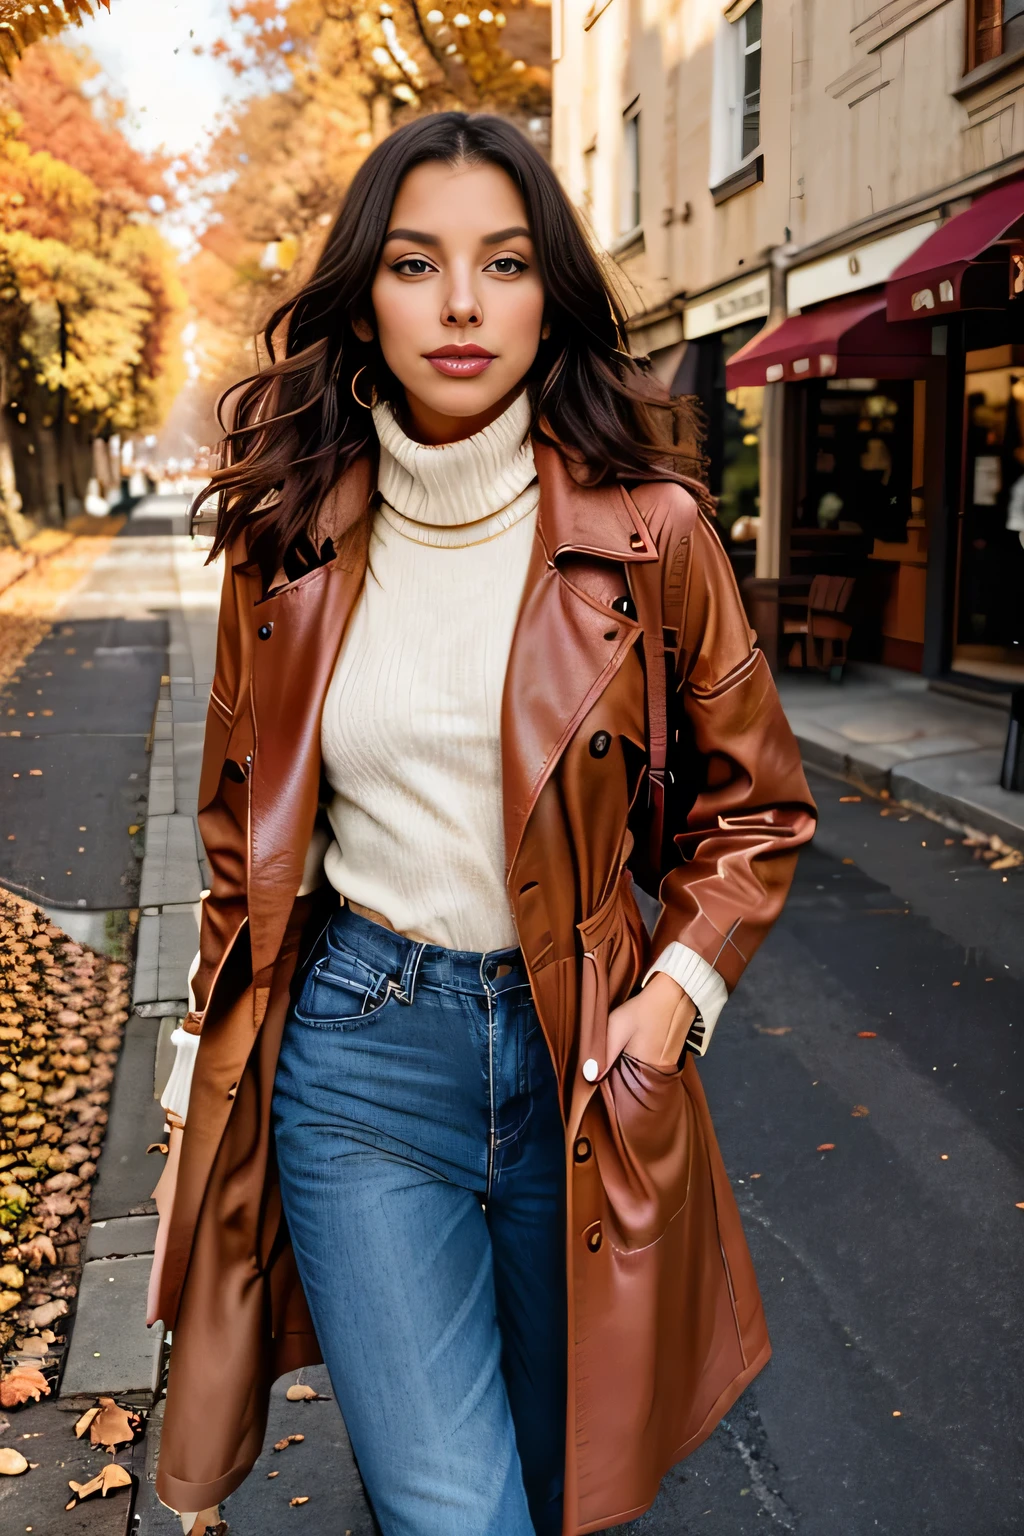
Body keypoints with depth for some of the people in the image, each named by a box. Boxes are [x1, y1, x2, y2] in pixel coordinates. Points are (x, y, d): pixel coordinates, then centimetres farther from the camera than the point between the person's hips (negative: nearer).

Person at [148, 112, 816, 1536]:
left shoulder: (647, 528, -5)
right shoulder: (291, 538, 0)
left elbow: (754, 800, 5)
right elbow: (243, 830, 10)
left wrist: (676, 995, -8)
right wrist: (213, 1067, 9)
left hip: (582, 1054, 1)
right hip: (355, 1052, 0)